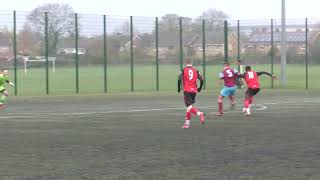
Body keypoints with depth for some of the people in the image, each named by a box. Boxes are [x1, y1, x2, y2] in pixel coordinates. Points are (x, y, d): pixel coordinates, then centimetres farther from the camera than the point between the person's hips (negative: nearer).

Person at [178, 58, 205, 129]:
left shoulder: (183, 70, 1)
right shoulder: (196, 70, 9)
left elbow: (179, 79, -11)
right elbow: (201, 79, 3)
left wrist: (179, 88, 2)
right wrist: (199, 88, 17)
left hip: (187, 90, -4)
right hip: (194, 90, 4)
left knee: (189, 106, -10)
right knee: (189, 106, 15)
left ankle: (200, 113, -36)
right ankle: (187, 123, 19)